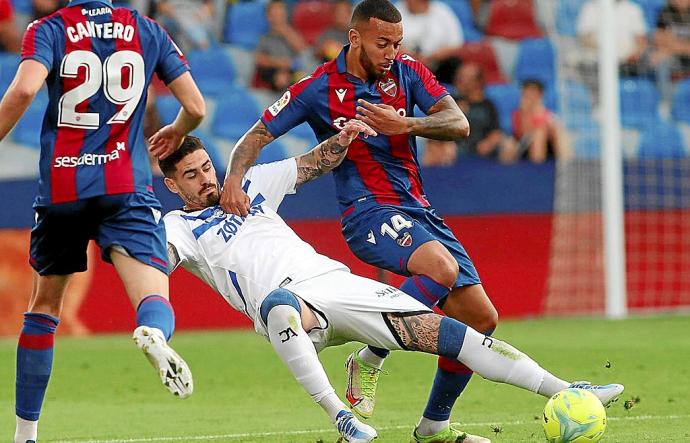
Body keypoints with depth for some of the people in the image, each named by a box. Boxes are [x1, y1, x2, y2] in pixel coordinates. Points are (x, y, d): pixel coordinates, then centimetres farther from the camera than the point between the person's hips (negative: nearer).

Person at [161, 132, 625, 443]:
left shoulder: (251, 184, 25)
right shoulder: (179, 226, 12)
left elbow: (315, 164, 27)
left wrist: (344, 137, 8)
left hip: (335, 279, 5)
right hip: (285, 299, -5)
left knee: (440, 329, -9)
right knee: (279, 306, -45)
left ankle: (564, 392, -13)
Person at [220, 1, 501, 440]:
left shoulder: (407, 72, 4)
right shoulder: (318, 89, -5)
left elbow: (459, 124, -4)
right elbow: (258, 136, -1)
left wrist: (404, 124, -20)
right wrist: (234, 181, -20)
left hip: (419, 210, 6)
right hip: (369, 211, -6)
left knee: (481, 317, 3)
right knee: (442, 267, -35)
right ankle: (371, 359, -19)